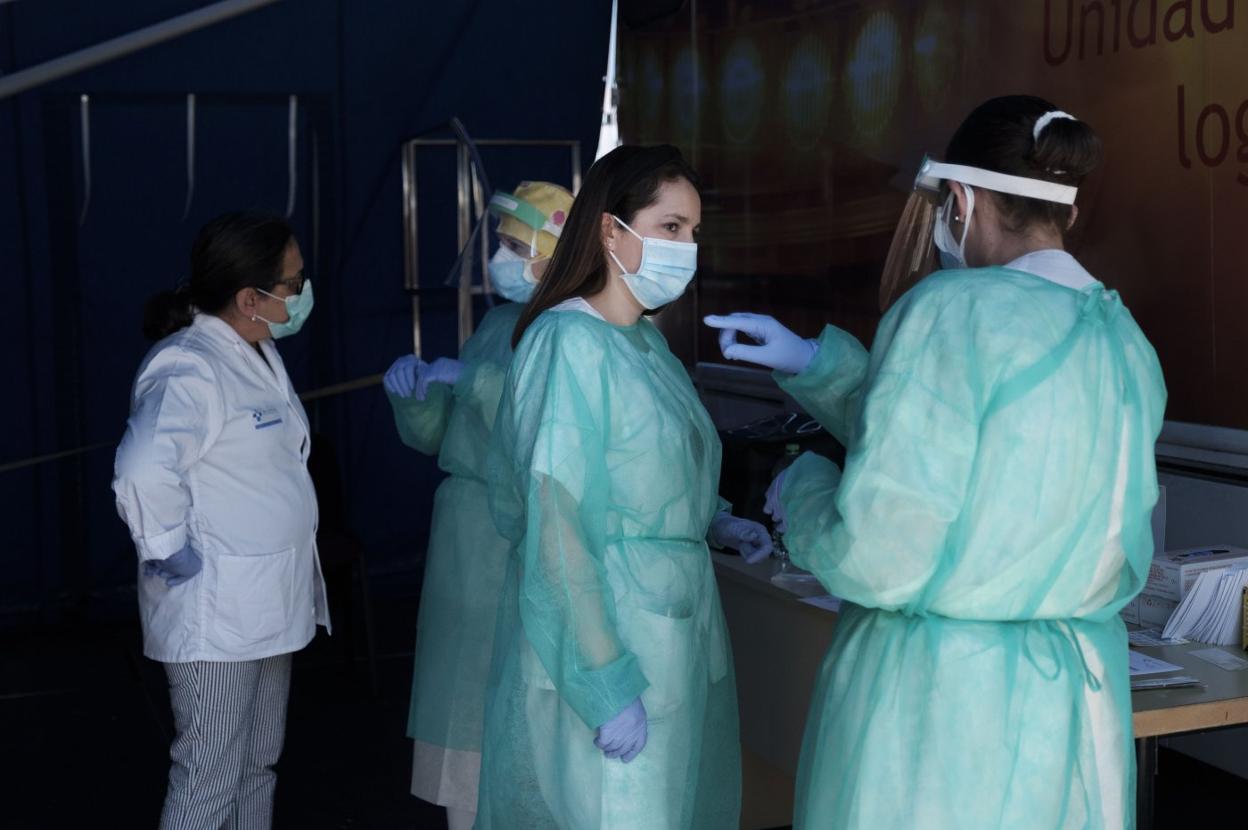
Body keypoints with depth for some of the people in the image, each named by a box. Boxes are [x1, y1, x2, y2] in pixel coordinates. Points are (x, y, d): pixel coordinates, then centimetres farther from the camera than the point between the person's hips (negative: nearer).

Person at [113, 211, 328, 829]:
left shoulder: (257, 354, 11)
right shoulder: (189, 370, -21)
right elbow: (144, 473, -34)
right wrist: (173, 556, -23)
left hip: (267, 608, 10)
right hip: (213, 617, -9)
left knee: (258, 767, 19)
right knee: (210, 777, -2)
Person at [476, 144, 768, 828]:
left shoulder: (647, 342, 10)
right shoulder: (570, 341, -15)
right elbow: (557, 530, -19)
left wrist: (716, 524, 5)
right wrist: (606, 688, -21)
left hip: (674, 624, 8)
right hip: (601, 627, -8)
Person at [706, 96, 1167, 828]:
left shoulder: (955, 310, -16)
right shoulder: (1125, 339, 6)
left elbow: (879, 558, -20)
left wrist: (802, 491, -1)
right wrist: (814, 363, 19)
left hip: (935, 698, -7)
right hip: (1086, 695, 7)